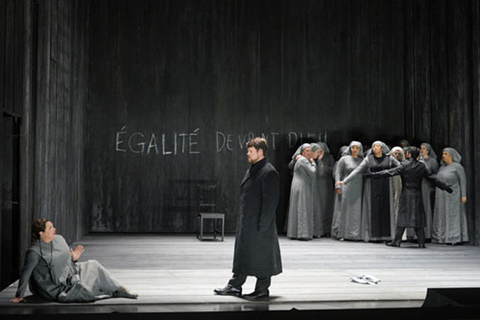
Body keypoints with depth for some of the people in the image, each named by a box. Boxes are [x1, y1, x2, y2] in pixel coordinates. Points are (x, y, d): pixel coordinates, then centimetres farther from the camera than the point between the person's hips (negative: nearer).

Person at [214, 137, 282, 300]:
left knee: (261, 257, 2)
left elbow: (270, 201, -19)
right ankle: (234, 286, 25)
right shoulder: (252, 170, 15)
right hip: (246, 223, 10)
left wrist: (263, 224, -20)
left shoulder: (269, 172, -15)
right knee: (242, 254, 15)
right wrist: (241, 219, 17)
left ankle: (262, 290, 13)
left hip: (259, 225, -10)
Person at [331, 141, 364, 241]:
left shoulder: (362, 161, 12)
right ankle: (340, 233, 4)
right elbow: (338, 172, -2)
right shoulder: (344, 159, 1)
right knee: (343, 209, -1)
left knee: (356, 212, 1)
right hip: (346, 188, -4)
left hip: (358, 190, 4)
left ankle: (355, 234, 6)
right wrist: (338, 186, -12)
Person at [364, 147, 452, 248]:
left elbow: (389, 173, -11)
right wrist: (445, 187, 17)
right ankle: (421, 242, 7)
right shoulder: (422, 166, 2)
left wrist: (373, 174, -9)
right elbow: (432, 178, 7)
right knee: (419, 218, 7)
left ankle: (397, 241, -1)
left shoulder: (404, 166, -7)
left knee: (402, 217, 0)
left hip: (406, 195, -2)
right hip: (417, 195, 3)